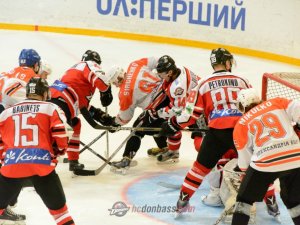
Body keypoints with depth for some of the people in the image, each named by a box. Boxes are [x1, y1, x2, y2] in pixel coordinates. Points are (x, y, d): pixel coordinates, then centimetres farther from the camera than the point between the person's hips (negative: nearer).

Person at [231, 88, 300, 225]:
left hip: (265, 162, -2)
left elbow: (245, 160, 18)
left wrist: (243, 168, 37)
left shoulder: (241, 124, 16)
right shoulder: (277, 103, 18)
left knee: (245, 199, 15)